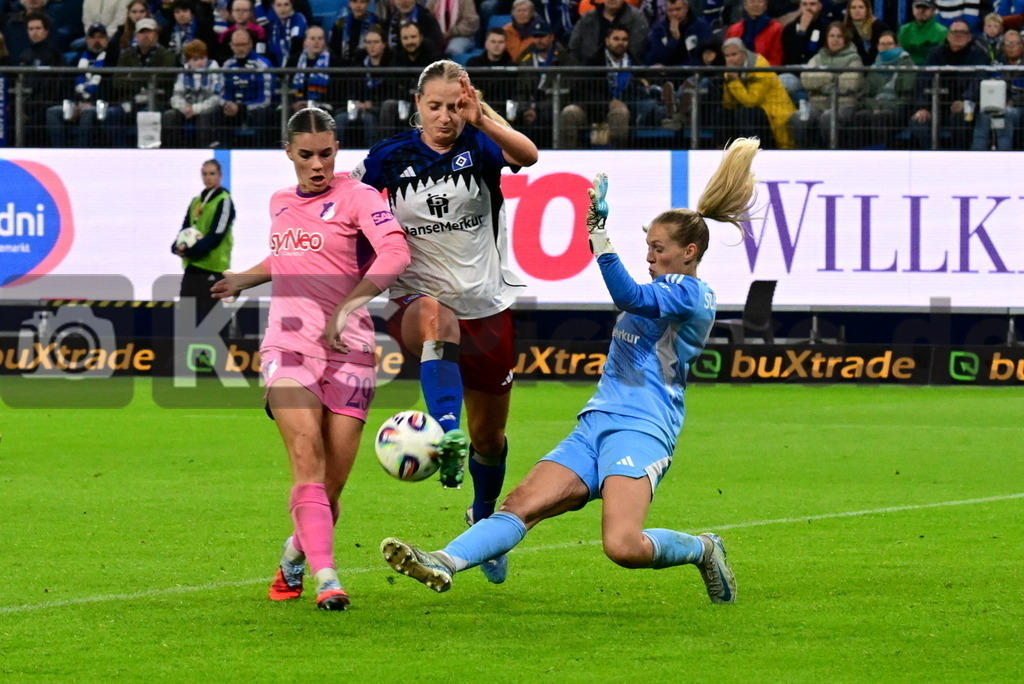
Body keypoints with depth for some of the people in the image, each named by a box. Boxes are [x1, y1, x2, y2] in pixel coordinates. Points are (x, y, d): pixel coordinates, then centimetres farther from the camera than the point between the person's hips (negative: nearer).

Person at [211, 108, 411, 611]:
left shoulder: (356, 197, -3)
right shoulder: (280, 204, 15)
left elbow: (396, 253, -21)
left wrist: (346, 307, -32)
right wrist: (245, 278, 34)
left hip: (347, 352, -3)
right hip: (288, 347, 3)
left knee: (332, 483, 0)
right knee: (307, 460, -20)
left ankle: (296, 553, 30)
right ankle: (325, 578, -25)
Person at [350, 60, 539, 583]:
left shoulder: (480, 147, -6)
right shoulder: (391, 157, -2)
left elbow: (528, 155, -29)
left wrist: (482, 119, -44)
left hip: (487, 307, 1)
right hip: (415, 301, -1)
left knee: (489, 438, 13)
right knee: (436, 315, -42)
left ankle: (484, 518, 44)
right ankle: (447, 436, -60)